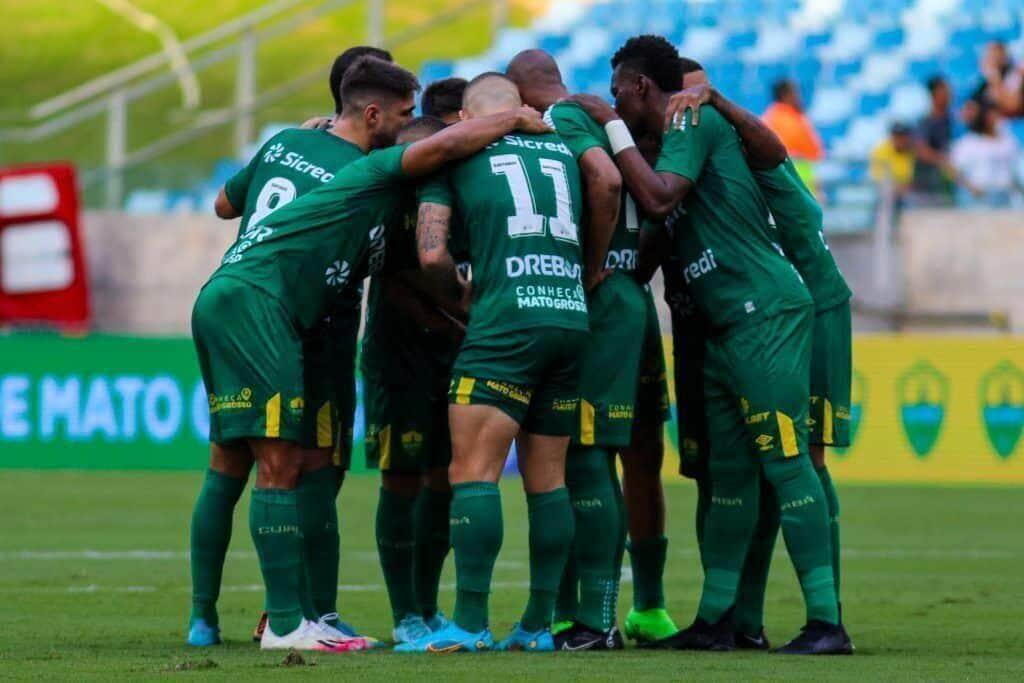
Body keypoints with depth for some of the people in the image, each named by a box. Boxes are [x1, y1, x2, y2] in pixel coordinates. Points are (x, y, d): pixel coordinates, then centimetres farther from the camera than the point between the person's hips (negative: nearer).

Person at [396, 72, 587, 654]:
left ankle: (470, 623, -12)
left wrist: (458, 290, 18)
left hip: (506, 322, -5)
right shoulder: (563, 149, 21)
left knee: (473, 472, -5)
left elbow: (432, 254, 1)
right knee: (548, 479, 10)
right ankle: (539, 625, 11)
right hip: (573, 320, 5)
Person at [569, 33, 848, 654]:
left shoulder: (694, 121, -7)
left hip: (765, 312, -10)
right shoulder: (683, 132, 21)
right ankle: (715, 620, 15)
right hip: (729, 324, 10)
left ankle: (826, 621, -15)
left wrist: (613, 126, -10)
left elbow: (659, 199, -19)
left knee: (784, 460, -12)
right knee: (730, 473, 11)